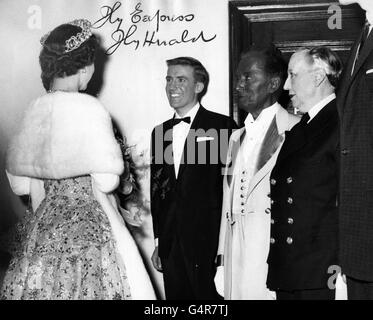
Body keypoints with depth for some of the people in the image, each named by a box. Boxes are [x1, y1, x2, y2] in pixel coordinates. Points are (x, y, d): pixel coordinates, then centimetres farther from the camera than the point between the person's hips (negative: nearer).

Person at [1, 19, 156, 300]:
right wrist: (117, 156, 4)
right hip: (88, 228, -6)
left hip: (42, 224, 6)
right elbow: (106, 182, -15)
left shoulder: (34, 110, 3)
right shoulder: (88, 108, -13)